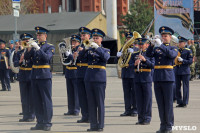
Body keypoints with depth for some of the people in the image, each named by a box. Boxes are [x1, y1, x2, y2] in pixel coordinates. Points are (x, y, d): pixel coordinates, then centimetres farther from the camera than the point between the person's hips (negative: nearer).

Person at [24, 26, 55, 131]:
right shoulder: (34, 46, 13)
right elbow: (26, 57, 5)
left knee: (46, 100, -4)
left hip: (45, 76, -5)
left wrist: (38, 48, -24)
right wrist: (29, 48, -12)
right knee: (37, 101, 8)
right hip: (34, 76, 5)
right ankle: (40, 122, 13)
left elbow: (47, 58, -18)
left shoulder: (50, 47, -1)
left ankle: (47, 123, -2)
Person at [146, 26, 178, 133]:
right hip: (157, 78, 4)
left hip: (168, 78, -4)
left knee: (168, 103, -3)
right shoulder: (156, 48, 15)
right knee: (160, 103, 7)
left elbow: (171, 54, -19)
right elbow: (148, 54, -2)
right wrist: (152, 45, -19)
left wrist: (161, 45, -26)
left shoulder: (173, 48, 4)